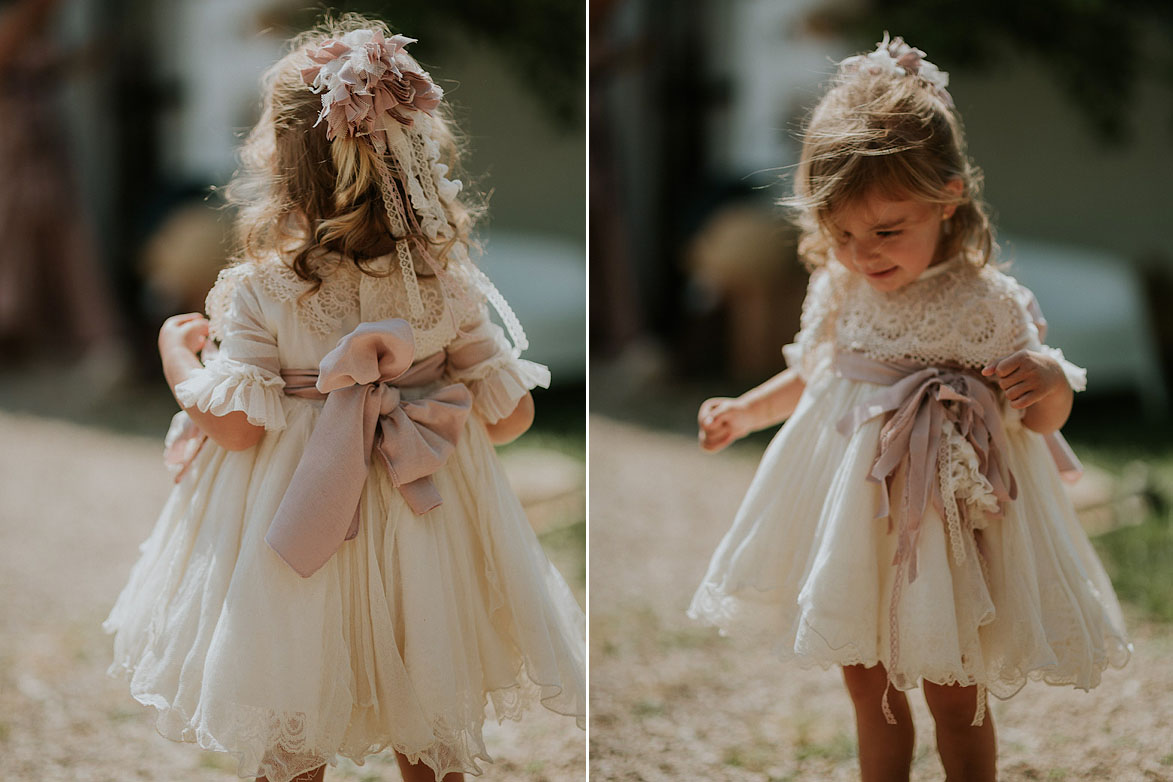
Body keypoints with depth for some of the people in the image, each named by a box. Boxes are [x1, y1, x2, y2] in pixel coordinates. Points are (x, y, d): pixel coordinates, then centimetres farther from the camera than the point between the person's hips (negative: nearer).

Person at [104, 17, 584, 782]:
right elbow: (511, 415, -7)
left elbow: (235, 426, -19)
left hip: (296, 547, -2)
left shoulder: (261, 293, -19)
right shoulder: (450, 286, -11)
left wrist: (177, 350, -1)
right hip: (421, 547, 3)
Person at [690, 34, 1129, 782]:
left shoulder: (988, 305, -19)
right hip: (855, 518, 5)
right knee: (869, 691, 17)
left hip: (947, 527, -5)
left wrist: (1047, 390, -31)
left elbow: (1043, 420, -11)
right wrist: (744, 411, 15)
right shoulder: (837, 291, -4)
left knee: (954, 699, 9)